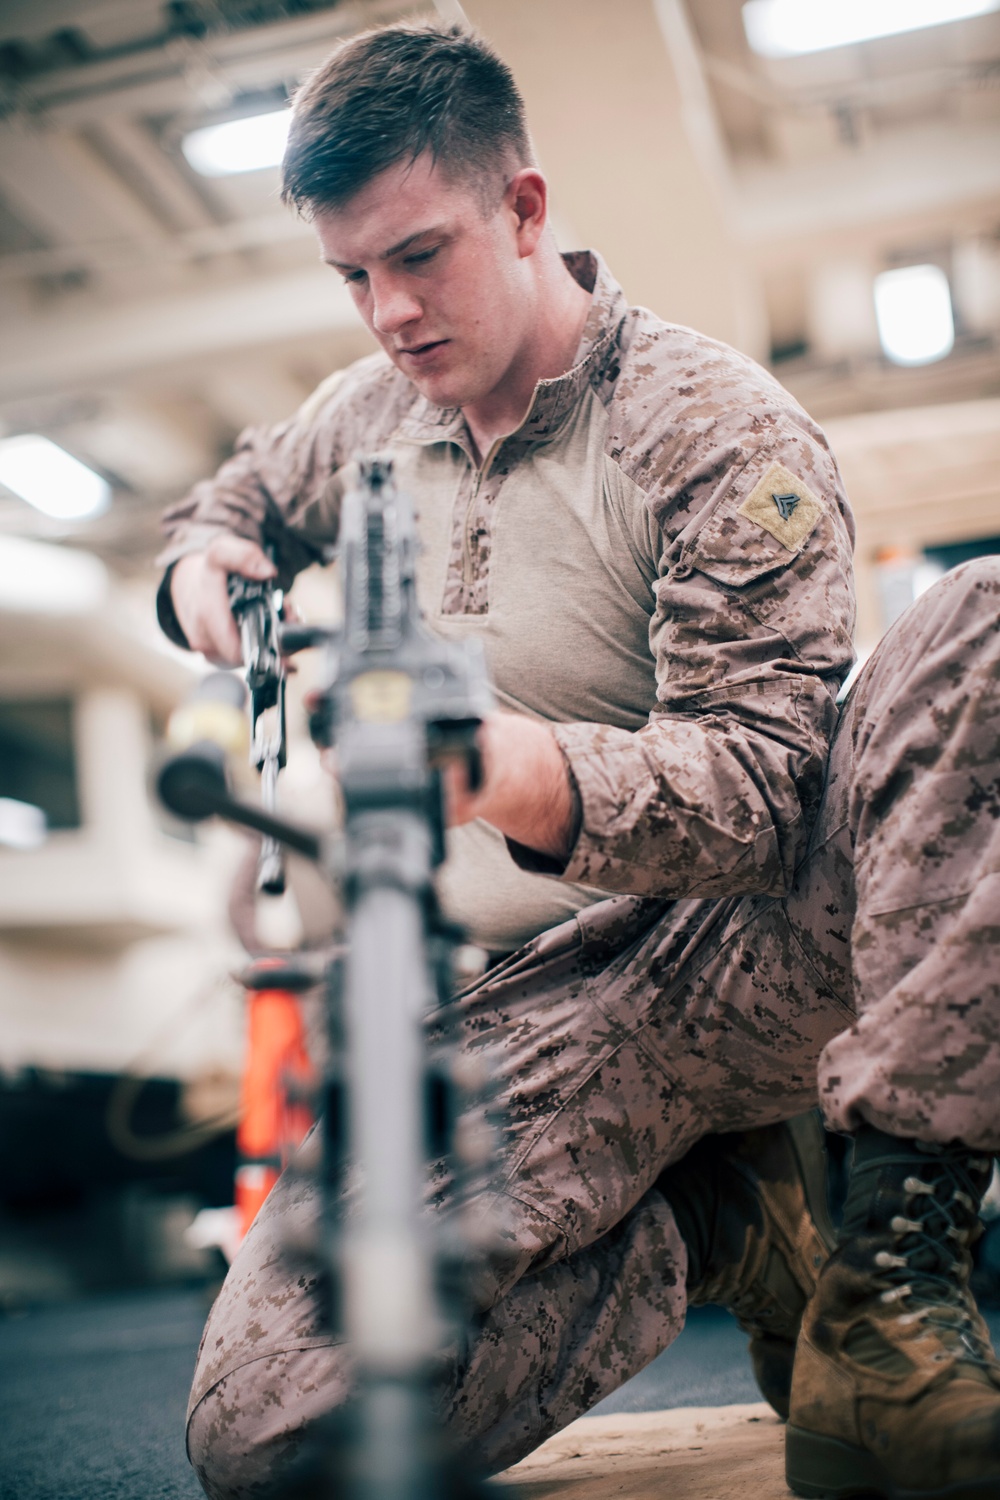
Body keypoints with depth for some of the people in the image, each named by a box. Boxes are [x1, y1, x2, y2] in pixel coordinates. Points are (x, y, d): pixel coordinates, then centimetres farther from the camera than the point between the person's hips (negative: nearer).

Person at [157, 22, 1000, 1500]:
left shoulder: (721, 430, -6)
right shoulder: (367, 413, 12)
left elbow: (760, 782, -16)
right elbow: (235, 494, 35)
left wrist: (526, 773, -38)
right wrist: (201, 560, 9)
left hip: (733, 941, -3)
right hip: (510, 1011, 4)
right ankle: (708, 1209, 3)